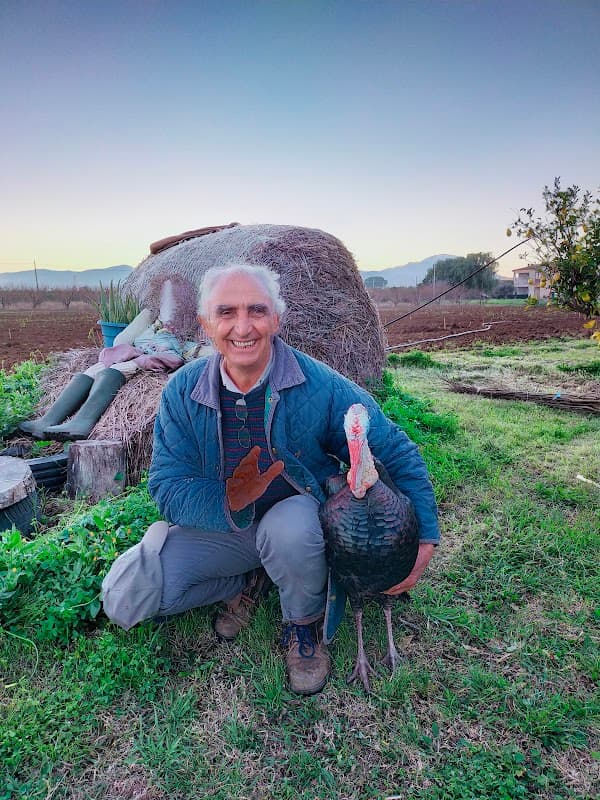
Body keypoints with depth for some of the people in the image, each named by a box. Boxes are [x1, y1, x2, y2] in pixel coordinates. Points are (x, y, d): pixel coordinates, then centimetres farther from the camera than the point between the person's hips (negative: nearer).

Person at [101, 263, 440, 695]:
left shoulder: (321, 385, -19)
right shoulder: (183, 391, -12)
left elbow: (396, 451, -10)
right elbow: (169, 486, -14)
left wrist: (425, 537, -14)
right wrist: (229, 505, -35)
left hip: (303, 522, -2)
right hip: (220, 527, 3)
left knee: (288, 527, -38)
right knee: (124, 596, -12)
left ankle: (305, 625, -2)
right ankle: (247, 581, 12)